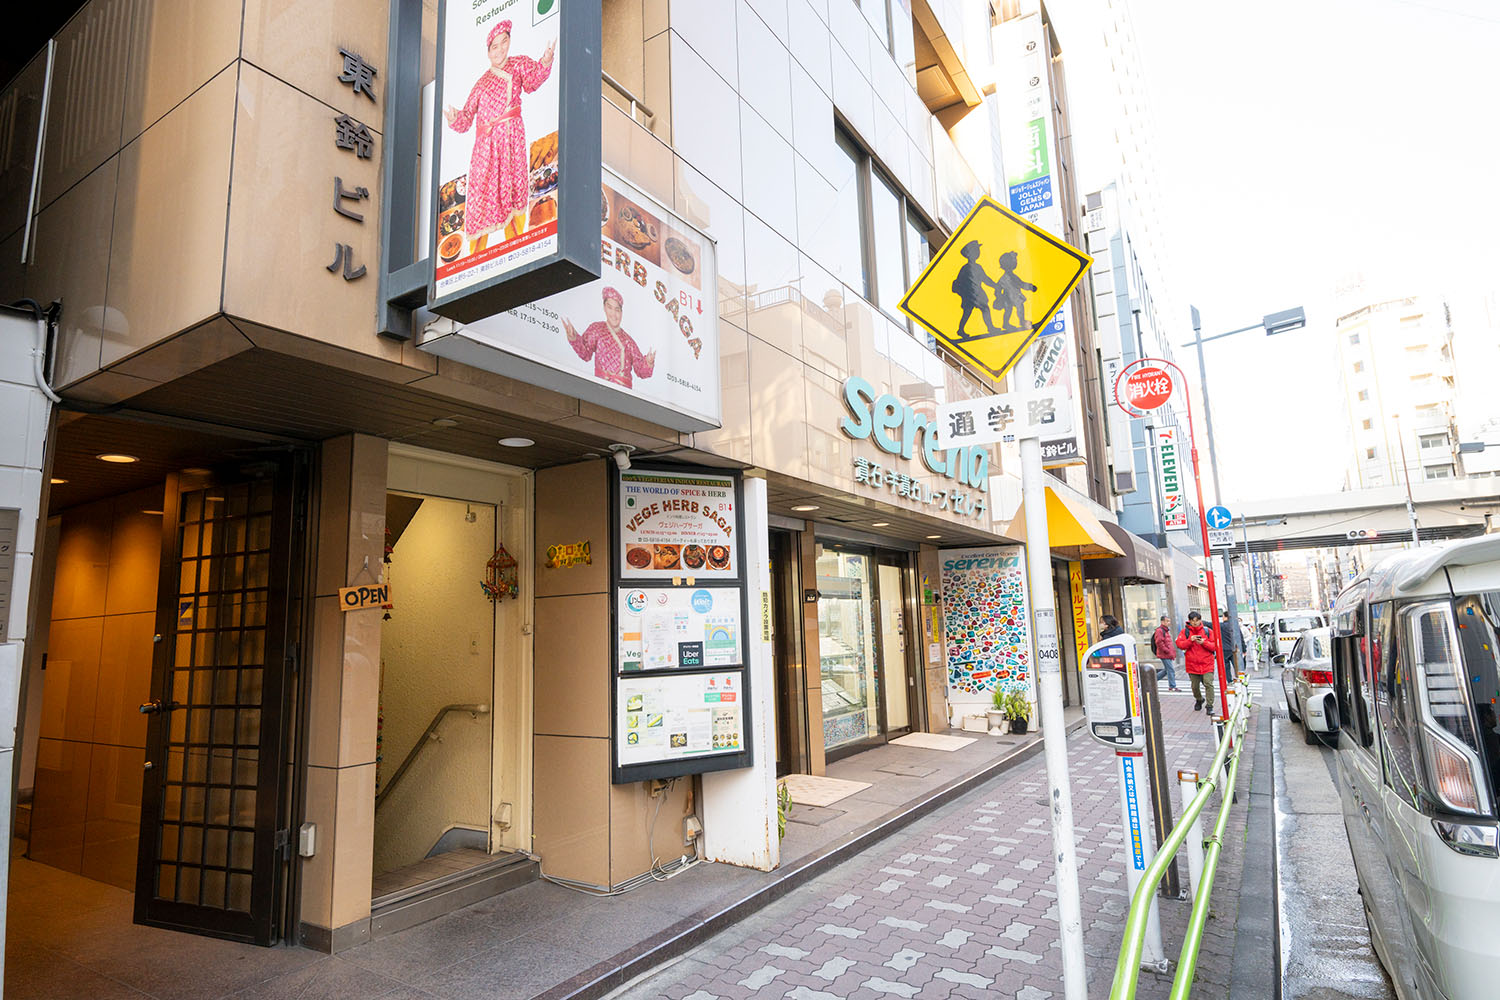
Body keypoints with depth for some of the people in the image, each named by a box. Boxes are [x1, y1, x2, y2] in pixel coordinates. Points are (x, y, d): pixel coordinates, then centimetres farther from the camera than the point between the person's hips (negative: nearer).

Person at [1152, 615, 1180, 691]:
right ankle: (1172, 686, 3)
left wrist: (1173, 652, 18)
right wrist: (1168, 651, -21)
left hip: (1169, 655, 10)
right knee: (1171, 670, -5)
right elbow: (1159, 643, -23)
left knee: (1167, 670, 14)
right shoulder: (1159, 630, -14)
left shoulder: (1166, 630, 18)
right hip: (1165, 655, -10)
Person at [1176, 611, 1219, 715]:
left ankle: (1210, 706, -5)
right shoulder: (1185, 631, 2)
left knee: (1208, 684, -12)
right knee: (1195, 686, 12)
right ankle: (1199, 700, 38)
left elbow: (1215, 646, 0)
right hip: (1192, 664, 1)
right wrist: (1190, 640, -19)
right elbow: (1179, 644, -6)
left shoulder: (1207, 631, 3)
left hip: (1207, 664, -1)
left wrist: (1204, 642, -16)